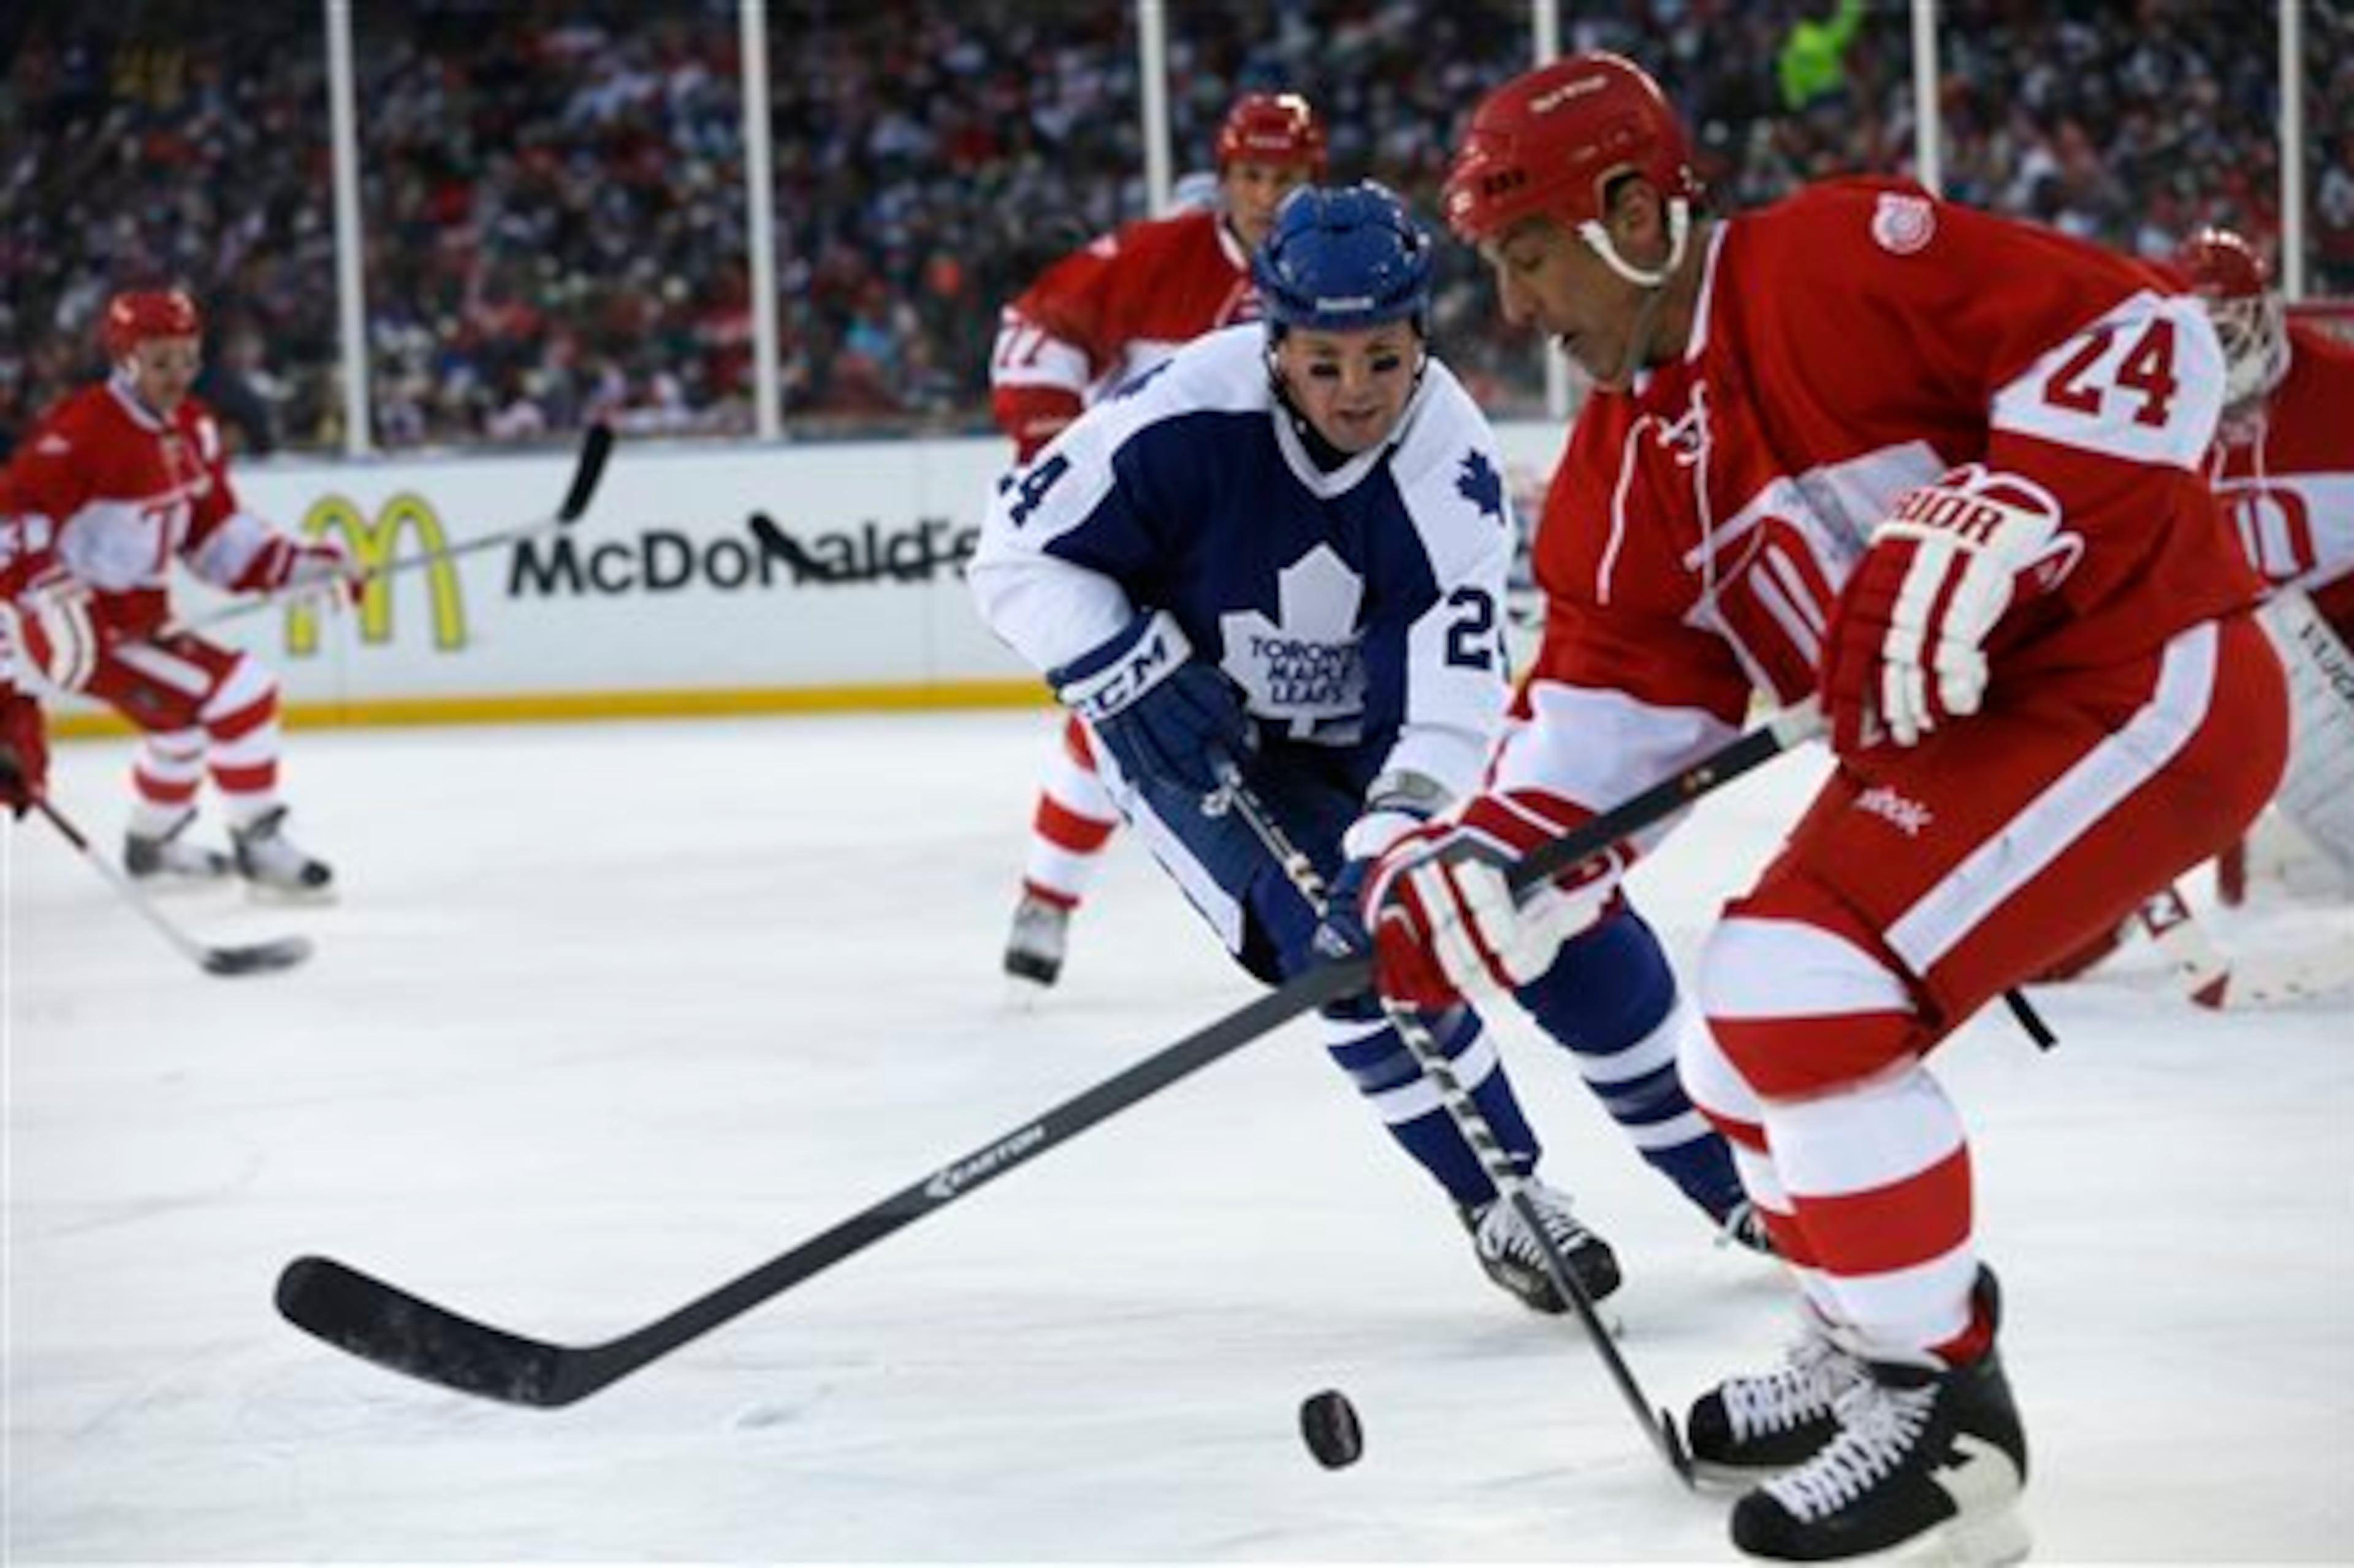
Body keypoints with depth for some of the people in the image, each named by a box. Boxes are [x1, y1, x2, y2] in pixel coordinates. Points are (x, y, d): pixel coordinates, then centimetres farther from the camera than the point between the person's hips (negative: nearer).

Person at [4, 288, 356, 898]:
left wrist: (298, 564, -1)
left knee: (185, 712, 28)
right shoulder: (81, 429, -21)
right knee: (237, 693, -17)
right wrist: (56, 609, -34)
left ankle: (152, 845, 49)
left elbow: (215, 535, 12)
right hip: (82, 618, -10)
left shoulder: (192, 430, 6)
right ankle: (259, 847, -7)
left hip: (136, 614, 10)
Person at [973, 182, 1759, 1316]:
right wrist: (1140, 678, -30)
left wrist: (1402, 834, -46)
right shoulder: (1190, 416, -30)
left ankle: (1737, 1182, 15)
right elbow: (1020, 554, -19)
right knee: (1353, 940, -24)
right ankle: (1501, 1200, -4)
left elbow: (1449, 712, -30)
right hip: (1195, 738, -2)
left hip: (1369, 731, 3)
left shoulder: (1449, 469, -24)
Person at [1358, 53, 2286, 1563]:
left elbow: (2147, 338, -20)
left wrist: (1987, 527, -29)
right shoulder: (1619, 477, 9)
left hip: (2144, 686, -10)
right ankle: (1872, 1351, 31)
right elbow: (1612, 706, 6)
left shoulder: (1843, 259, -17)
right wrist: (1493, 857, -10)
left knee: (1802, 996, -19)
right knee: (1752, 1025, 12)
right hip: (1965, 728, 10)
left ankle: (1941, 1402, -7)